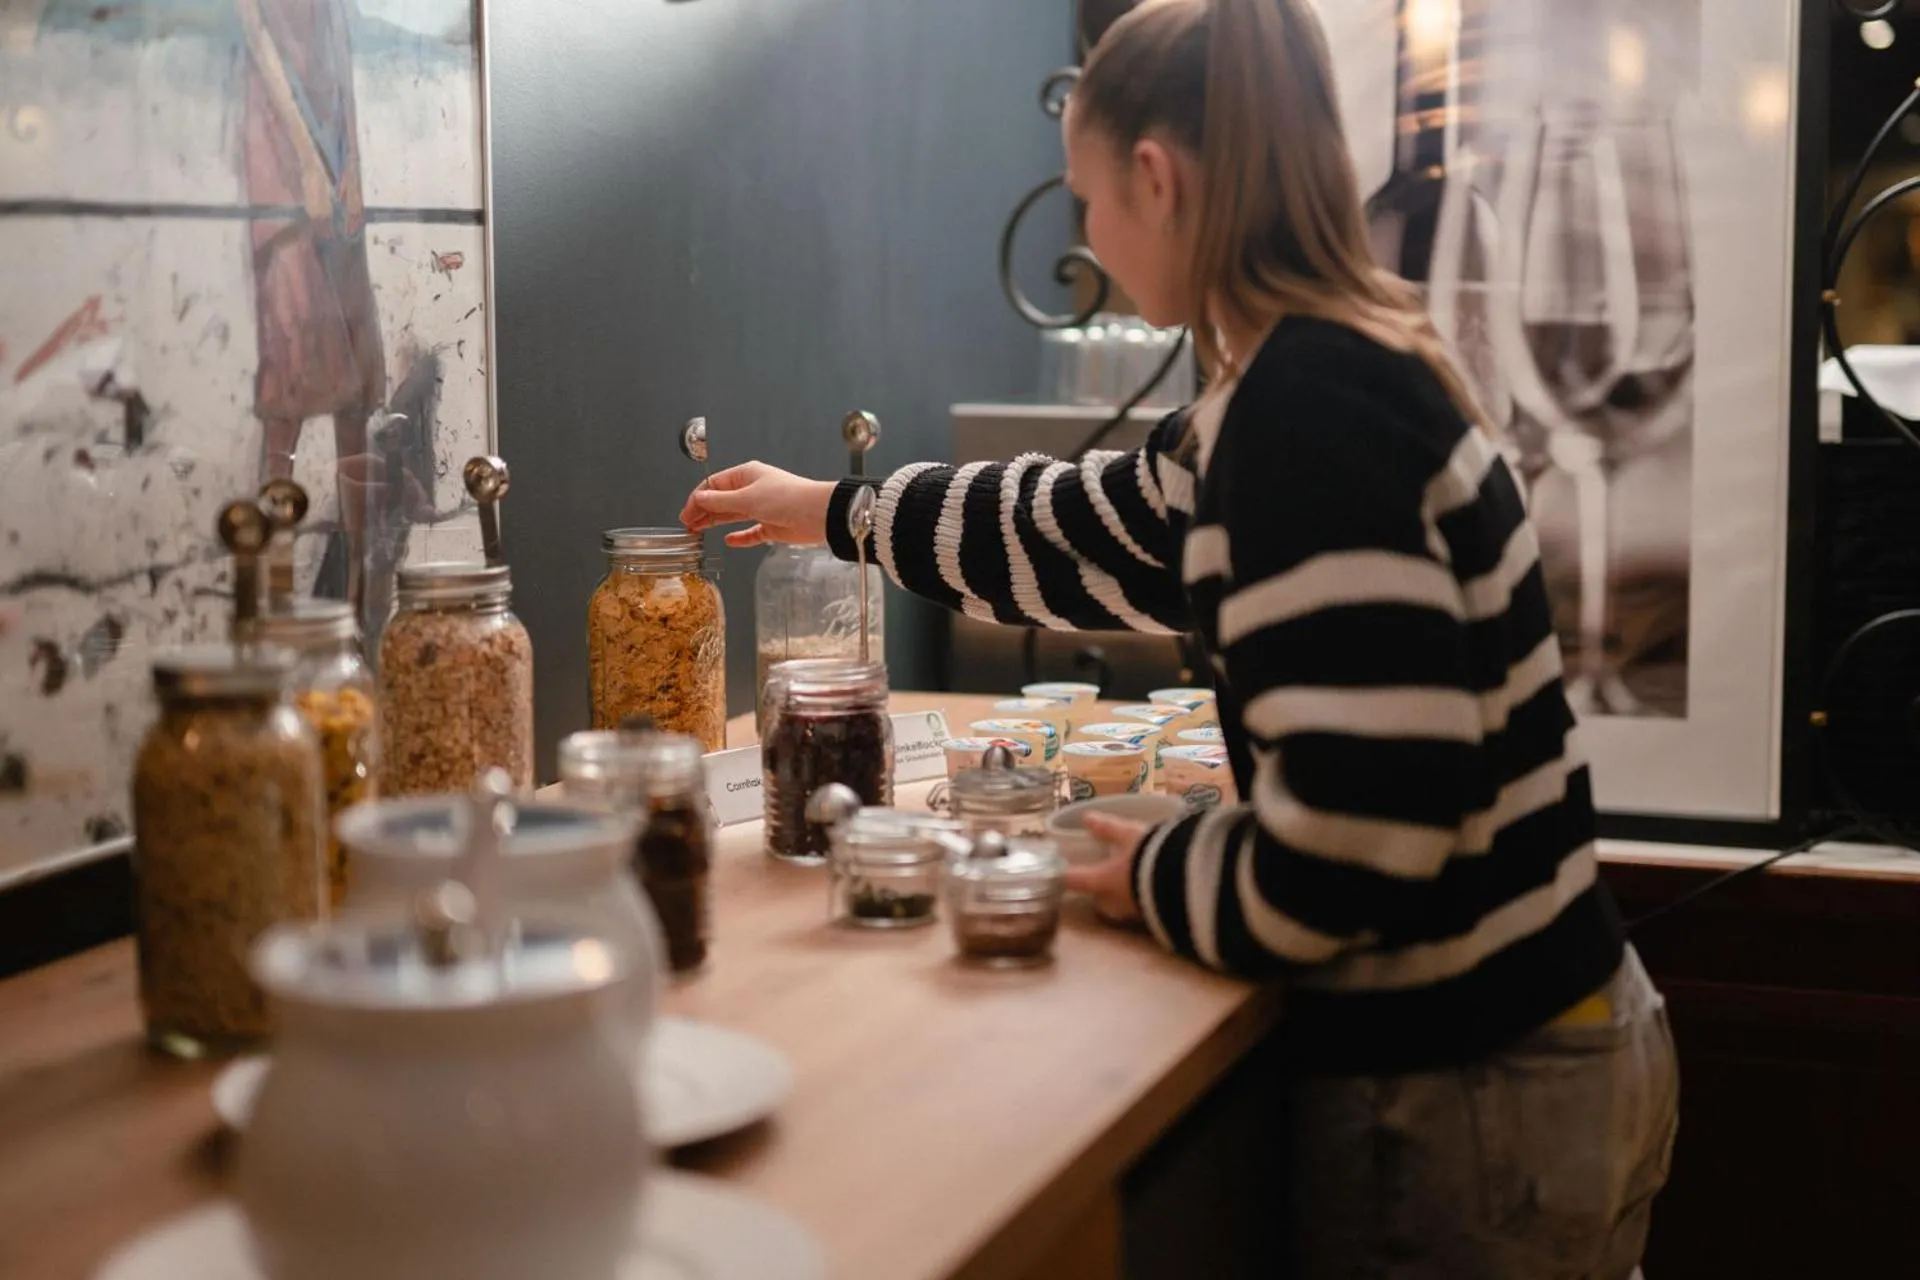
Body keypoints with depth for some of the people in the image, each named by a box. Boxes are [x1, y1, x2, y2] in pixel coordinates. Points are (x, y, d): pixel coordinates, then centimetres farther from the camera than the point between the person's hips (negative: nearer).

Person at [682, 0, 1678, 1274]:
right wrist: (835, 511, 34)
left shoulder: (1310, 404, -22)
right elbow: (1096, 527, 24)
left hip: (1462, 1103, -8)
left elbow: (1366, 826, -30)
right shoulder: (1334, 372, 7)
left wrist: (1161, 877, -10)